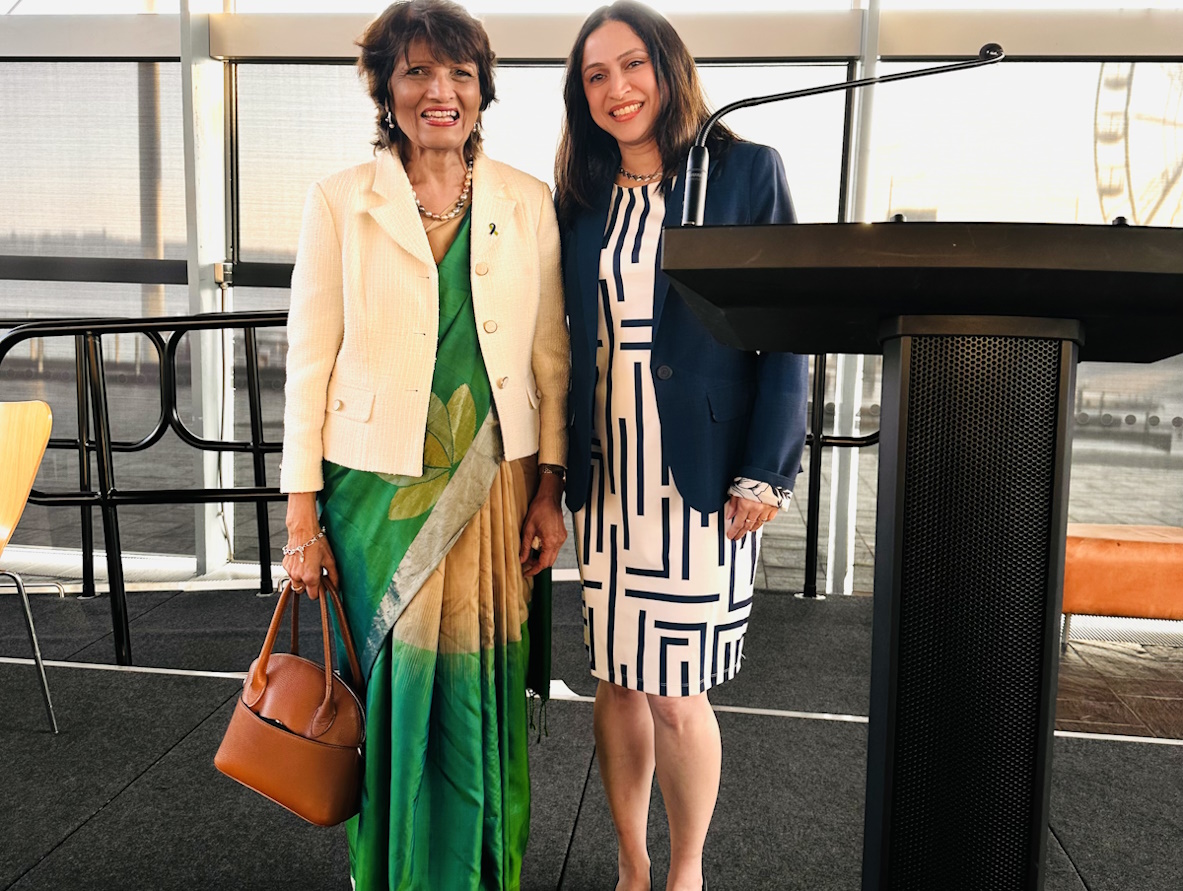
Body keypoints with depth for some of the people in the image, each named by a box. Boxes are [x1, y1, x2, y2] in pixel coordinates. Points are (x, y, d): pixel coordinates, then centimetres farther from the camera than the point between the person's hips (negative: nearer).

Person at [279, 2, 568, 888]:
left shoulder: (529, 202, 4)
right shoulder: (341, 201, -1)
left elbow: (551, 354, 6)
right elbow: (310, 357, -2)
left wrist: (550, 487, 2)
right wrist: (302, 515, -4)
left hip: (494, 489, 2)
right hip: (380, 491, -1)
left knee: (483, 692, 10)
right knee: (395, 691, 9)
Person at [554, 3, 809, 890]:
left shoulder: (747, 172, -1)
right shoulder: (580, 195, 11)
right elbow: (574, 339, 13)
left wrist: (764, 473, -11)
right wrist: (564, 467, 6)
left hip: (701, 474, -4)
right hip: (607, 473, 4)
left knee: (676, 692, 1)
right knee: (618, 680, 11)